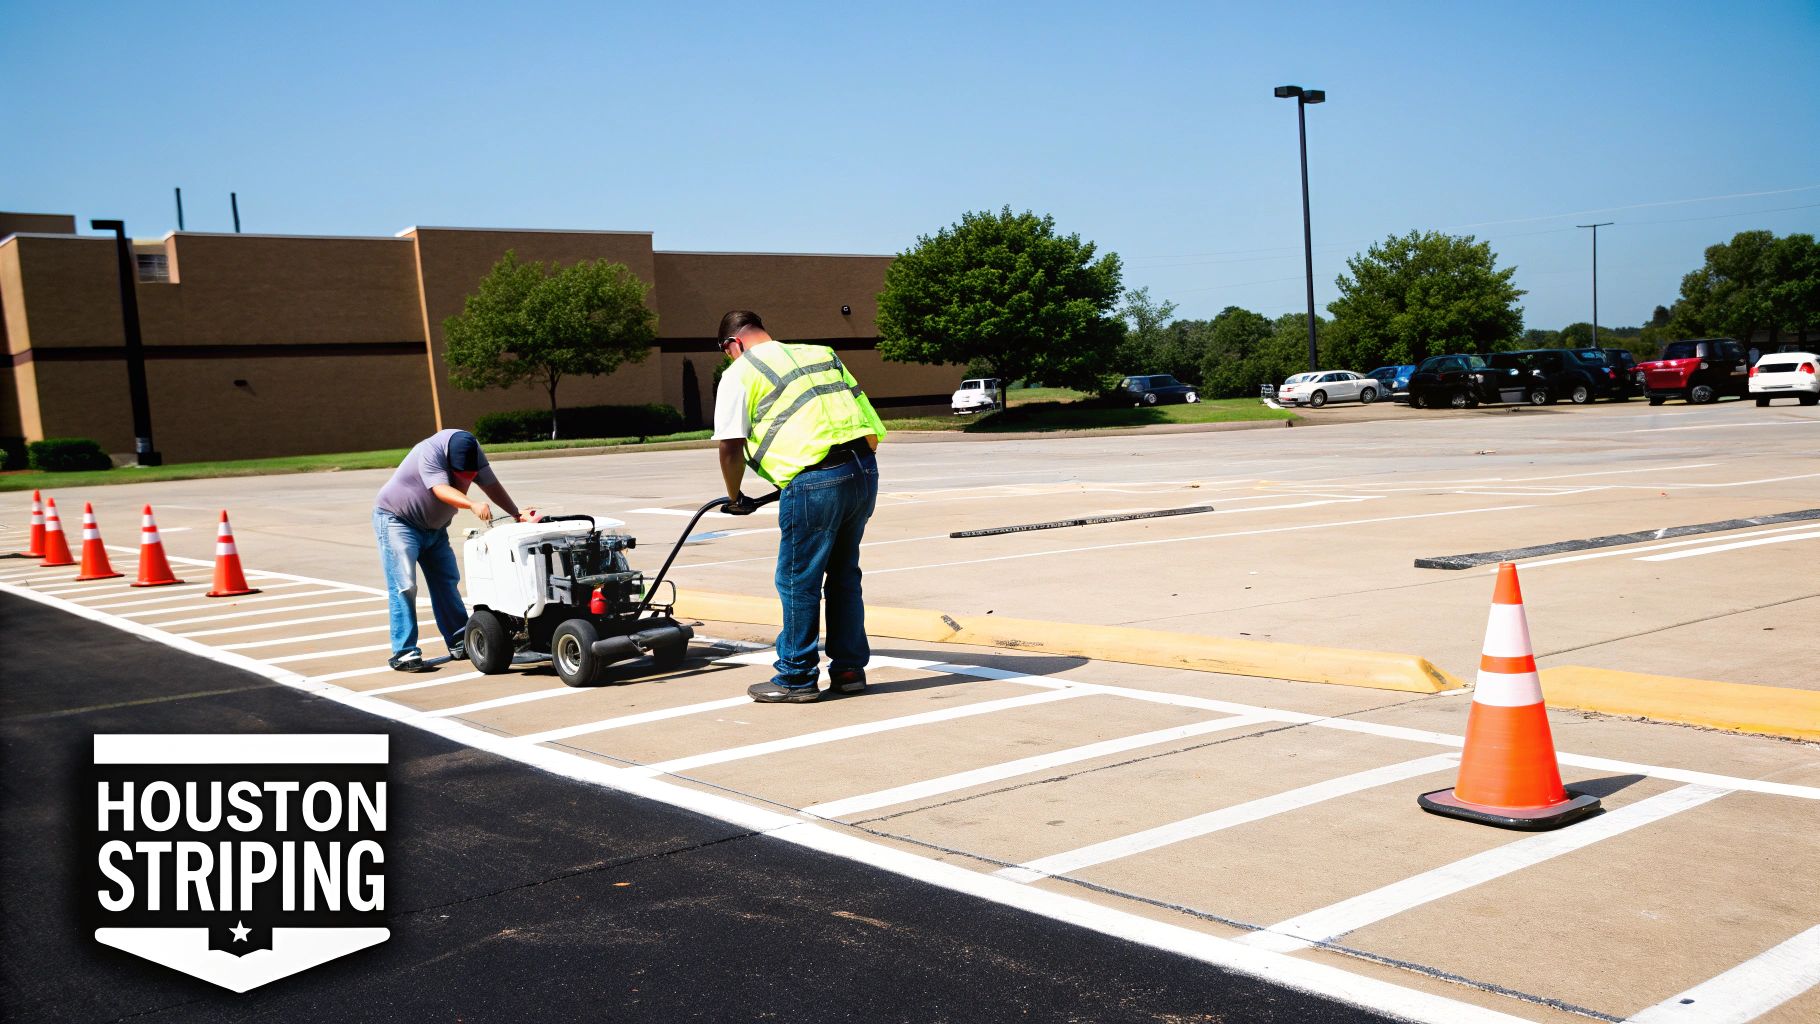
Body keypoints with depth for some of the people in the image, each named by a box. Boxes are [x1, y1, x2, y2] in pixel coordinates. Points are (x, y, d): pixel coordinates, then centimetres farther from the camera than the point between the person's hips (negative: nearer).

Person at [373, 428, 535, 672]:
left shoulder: (472, 450, -11)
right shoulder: (430, 453, -31)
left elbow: (491, 484, -9)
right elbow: (442, 490, -44)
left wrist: (517, 514, -18)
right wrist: (473, 505, -60)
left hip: (434, 525, 7)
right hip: (397, 520, -7)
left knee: (446, 581, 8)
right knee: (403, 586, -14)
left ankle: (460, 644, 15)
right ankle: (403, 653, -12)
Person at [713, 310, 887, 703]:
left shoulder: (740, 373, 5)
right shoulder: (821, 353, 23)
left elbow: (731, 446, -1)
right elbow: (860, 405, 23)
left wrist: (734, 497, 14)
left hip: (815, 481, -7)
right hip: (865, 469, 7)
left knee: (798, 582, 6)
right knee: (844, 576, 18)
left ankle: (796, 678, 14)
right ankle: (849, 670, 25)